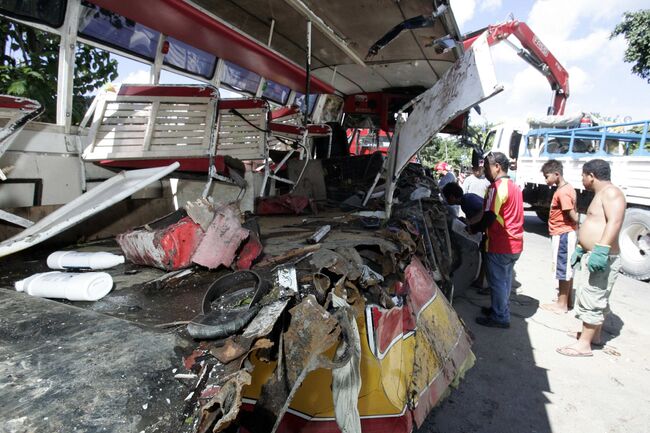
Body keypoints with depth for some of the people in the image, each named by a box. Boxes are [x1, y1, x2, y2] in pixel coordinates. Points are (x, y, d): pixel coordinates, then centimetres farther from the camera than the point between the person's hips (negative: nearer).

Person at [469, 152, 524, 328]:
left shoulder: (497, 186, -16)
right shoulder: (514, 186, 14)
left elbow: (489, 217, -22)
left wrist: (472, 229, -7)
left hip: (501, 244, -9)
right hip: (515, 243, 9)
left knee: (497, 281, 2)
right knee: (505, 279, 19)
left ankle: (500, 317, 12)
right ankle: (501, 309, 32)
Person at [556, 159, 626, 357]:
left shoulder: (611, 192, -13)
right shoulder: (600, 195, 19)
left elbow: (615, 222, -28)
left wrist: (601, 251, -36)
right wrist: (580, 249, 25)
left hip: (602, 259, -11)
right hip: (591, 256, 11)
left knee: (591, 300, -6)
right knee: (598, 299, 20)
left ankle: (584, 344, 1)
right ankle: (594, 335, 33)